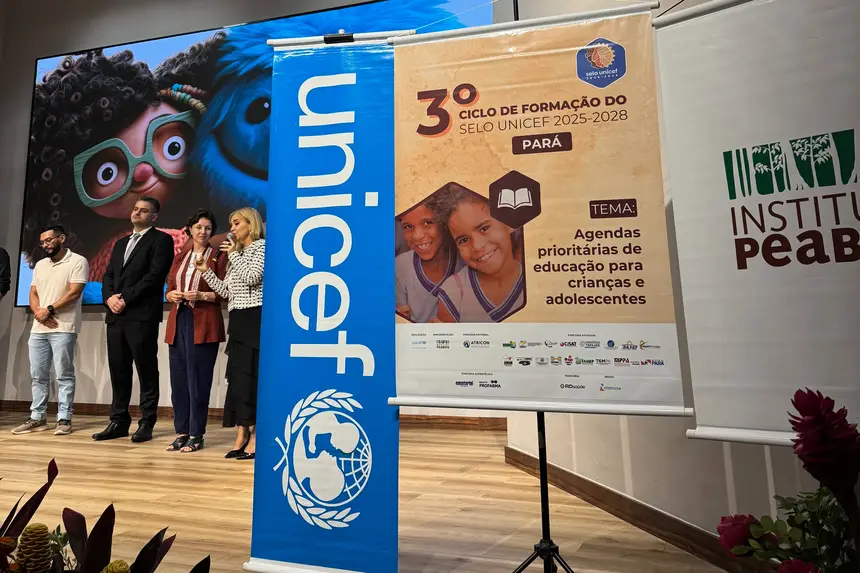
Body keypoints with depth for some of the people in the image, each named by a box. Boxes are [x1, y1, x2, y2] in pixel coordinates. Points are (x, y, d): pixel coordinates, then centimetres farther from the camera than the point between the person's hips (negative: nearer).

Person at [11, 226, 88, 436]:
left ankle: (64, 419, 2)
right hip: (38, 329, 7)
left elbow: (73, 293, -12)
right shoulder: (40, 265, 18)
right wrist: (38, 313, -5)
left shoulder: (77, 262, -4)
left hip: (63, 328, -7)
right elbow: (33, 293, 14)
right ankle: (37, 418, 19)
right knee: (38, 376, 10)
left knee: (64, 375, -3)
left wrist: (49, 310, -10)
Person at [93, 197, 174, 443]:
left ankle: (146, 424, 6)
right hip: (115, 315, 7)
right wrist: (109, 297, -3)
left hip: (142, 315, -7)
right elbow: (108, 274, 17)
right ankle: (119, 422, 19)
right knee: (118, 370, 10)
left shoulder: (161, 240, 0)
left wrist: (126, 299, -13)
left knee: (146, 370, -2)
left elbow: (155, 275, -11)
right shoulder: (121, 243, 24)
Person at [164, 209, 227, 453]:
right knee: (178, 378, 8)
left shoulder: (219, 257, 0)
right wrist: (172, 295, -2)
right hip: (178, 322, 6)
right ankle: (182, 432, 19)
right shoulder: (180, 258, 17)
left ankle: (196, 435, 9)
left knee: (198, 379, -2)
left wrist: (202, 295, -18)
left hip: (204, 325, -5)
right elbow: (168, 290, 19)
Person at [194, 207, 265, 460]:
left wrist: (234, 254, -6)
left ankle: (256, 437, -1)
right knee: (237, 377, 6)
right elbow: (226, 291, 17)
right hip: (238, 322, 8)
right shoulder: (237, 253, 21)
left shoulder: (262, 246, -2)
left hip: (255, 320, -8)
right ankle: (242, 435, 11)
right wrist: (206, 271, 9)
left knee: (251, 377, -8)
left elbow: (252, 278, -17)